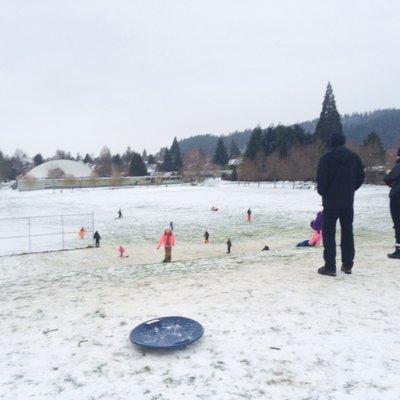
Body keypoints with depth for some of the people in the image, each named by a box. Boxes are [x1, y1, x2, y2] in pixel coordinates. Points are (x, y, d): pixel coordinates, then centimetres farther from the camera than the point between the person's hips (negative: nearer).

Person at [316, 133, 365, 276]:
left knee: (329, 233, 0)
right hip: (348, 201, 5)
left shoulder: (326, 158, -10)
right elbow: (361, 177, 7)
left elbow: (321, 179, -13)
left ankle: (330, 267, -1)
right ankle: (347, 265, 19)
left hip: (331, 201, -4)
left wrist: (322, 192, 5)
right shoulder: (354, 157, 5)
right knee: (347, 232, 13)